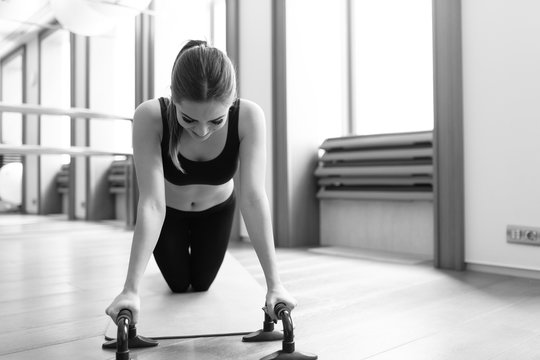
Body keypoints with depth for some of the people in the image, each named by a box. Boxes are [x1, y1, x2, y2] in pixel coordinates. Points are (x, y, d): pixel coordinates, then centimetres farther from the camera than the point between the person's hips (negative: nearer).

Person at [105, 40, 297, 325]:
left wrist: (273, 283, -41)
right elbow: (151, 204, -39)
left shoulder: (249, 117, -36)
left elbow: (253, 197, -38)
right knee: (179, 285, 17)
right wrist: (131, 288, -42)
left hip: (217, 210, 1)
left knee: (201, 284, 19)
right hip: (169, 213, 0)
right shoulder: (150, 117, -37)